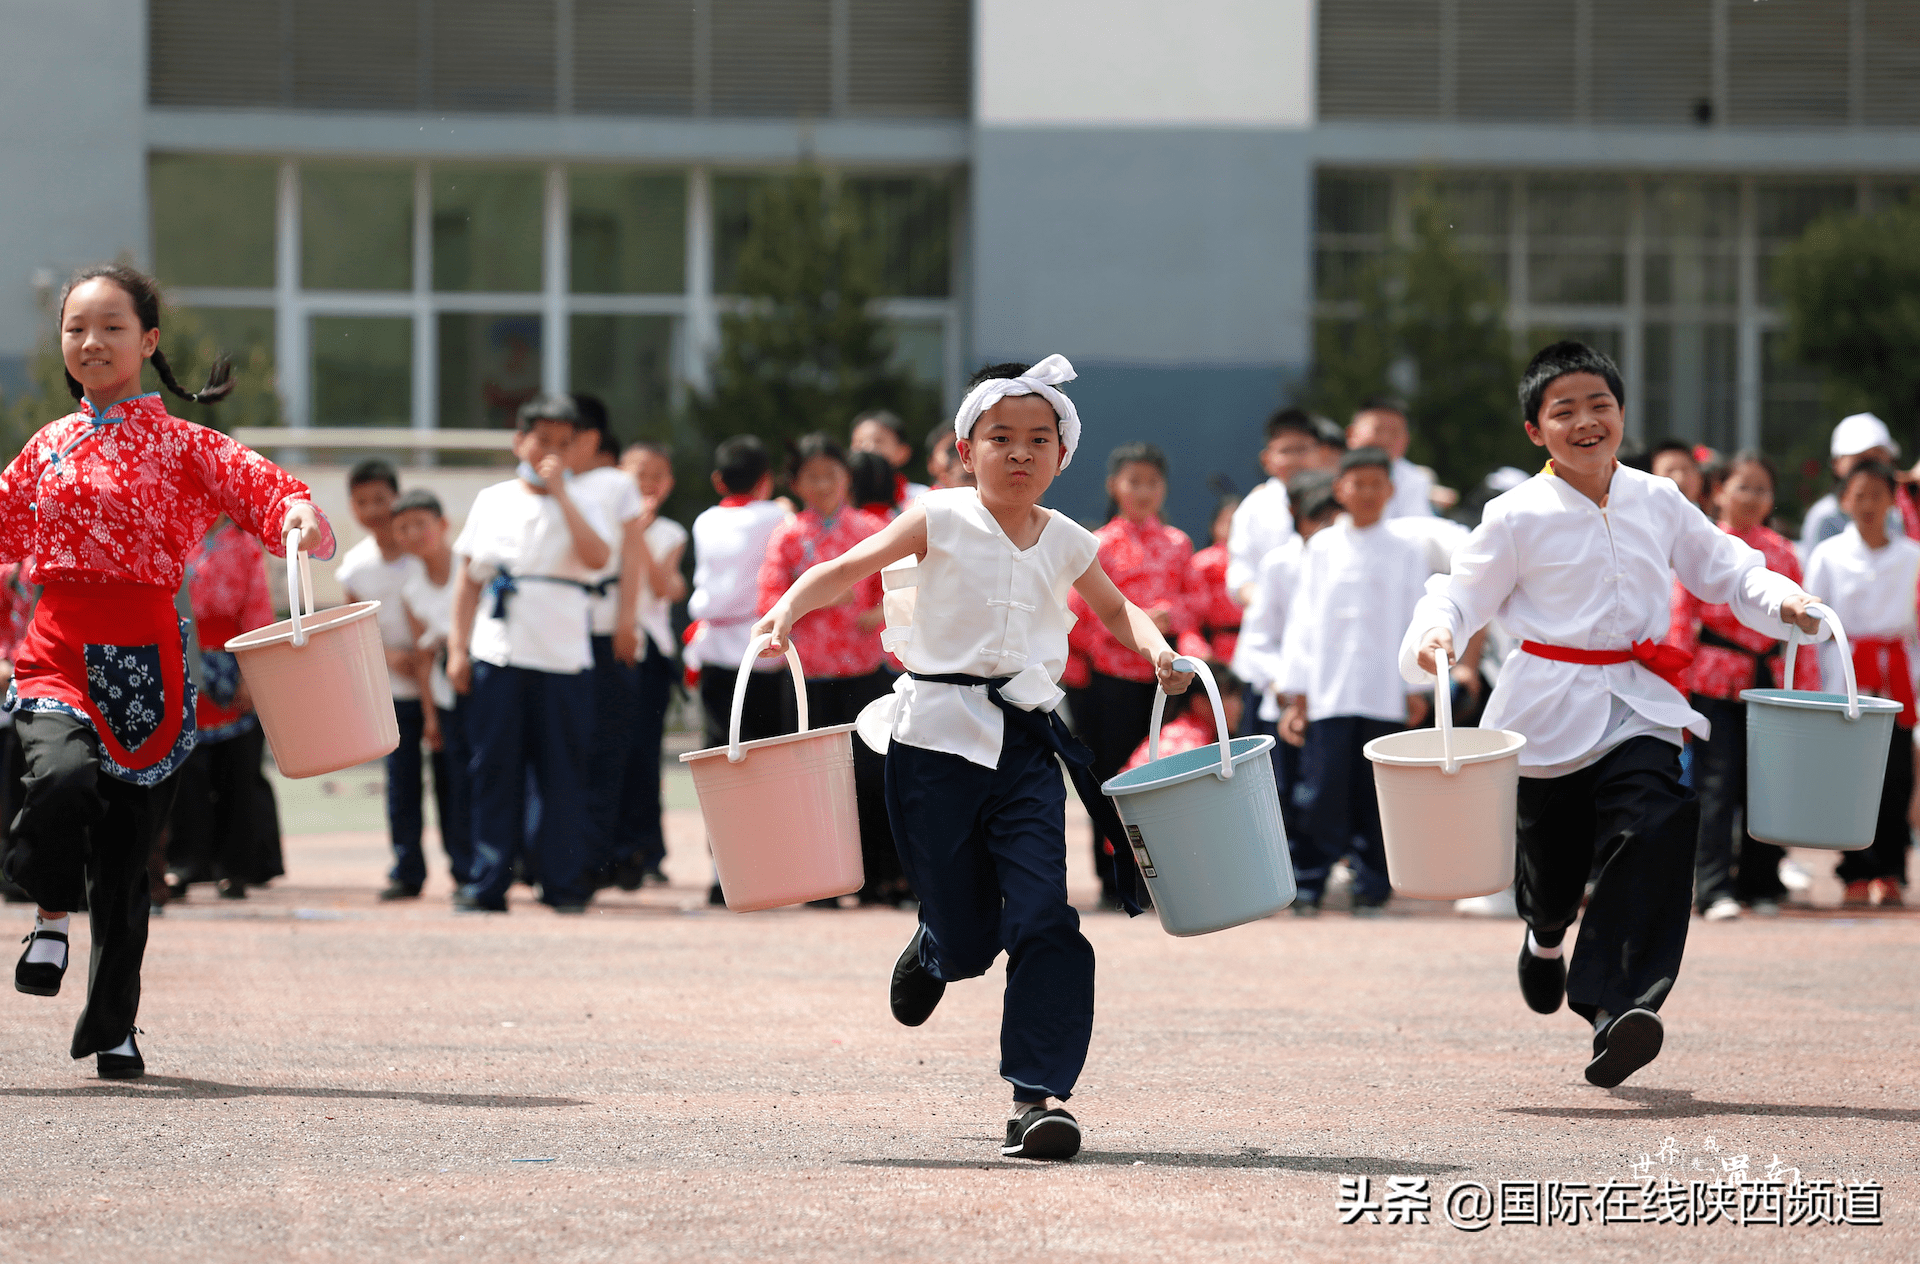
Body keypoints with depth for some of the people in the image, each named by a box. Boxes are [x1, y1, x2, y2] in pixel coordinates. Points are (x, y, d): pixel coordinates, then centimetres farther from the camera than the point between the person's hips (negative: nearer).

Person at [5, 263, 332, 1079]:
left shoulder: (180, 445, 1)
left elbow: (262, 487, -10)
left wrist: (299, 517, -32)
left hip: (144, 657, -1)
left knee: (126, 851, 4)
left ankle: (112, 1027, 20)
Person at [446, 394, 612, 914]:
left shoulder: (581, 507, 6)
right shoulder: (492, 502, 11)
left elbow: (597, 556, -15)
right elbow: (467, 578, 13)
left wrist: (560, 492, -13)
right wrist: (458, 646, 6)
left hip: (563, 657, -1)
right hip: (497, 656, 1)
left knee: (562, 773, -1)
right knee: (495, 770, 1)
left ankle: (564, 883, 7)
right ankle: (487, 884, 5)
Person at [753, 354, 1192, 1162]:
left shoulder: (1067, 543, 9)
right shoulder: (940, 521, -1)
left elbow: (1115, 611, 26)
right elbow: (849, 568, -2)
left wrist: (1155, 647, 5)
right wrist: (789, 609, -21)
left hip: (1025, 743, 2)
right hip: (938, 738, -2)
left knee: (1044, 919, -15)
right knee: (967, 940, 3)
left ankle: (1038, 1096, -13)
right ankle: (933, 950, 43)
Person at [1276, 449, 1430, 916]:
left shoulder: (1405, 554, 8)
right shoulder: (1320, 549, 8)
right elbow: (1301, 621, 8)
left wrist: (1416, 686, 4)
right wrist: (1294, 695, 4)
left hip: (1385, 697, 0)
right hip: (1326, 695, 0)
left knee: (1377, 797, 0)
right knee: (1322, 792, -6)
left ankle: (1371, 889, 8)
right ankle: (1308, 887, 2)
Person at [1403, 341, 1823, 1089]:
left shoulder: (1657, 503, 7)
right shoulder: (1519, 517, -3)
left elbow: (1721, 569, 15)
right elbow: (1464, 591, -4)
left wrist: (1779, 600, -3)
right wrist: (1435, 635, -25)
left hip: (1637, 708, 2)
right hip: (1551, 711, -2)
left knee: (1651, 835, -21)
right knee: (1552, 857, 8)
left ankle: (1617, 1007, -25)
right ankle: (1546, 934, 48)